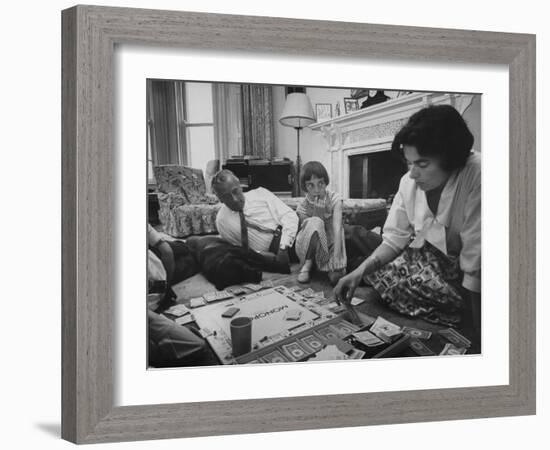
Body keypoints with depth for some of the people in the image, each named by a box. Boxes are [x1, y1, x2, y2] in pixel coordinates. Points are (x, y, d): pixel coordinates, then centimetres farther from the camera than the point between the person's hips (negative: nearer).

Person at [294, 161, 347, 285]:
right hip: (310, 248, 3)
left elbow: (337, 228, -22)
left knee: (336, 277, -36)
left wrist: (336, 258, -33)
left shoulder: (334, 199, -12)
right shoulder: (303, 206, -10)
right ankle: (307, 264, -16)